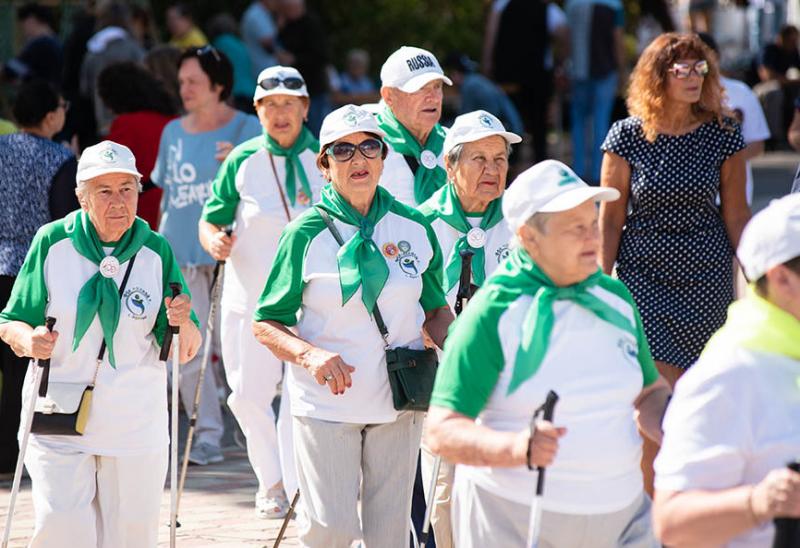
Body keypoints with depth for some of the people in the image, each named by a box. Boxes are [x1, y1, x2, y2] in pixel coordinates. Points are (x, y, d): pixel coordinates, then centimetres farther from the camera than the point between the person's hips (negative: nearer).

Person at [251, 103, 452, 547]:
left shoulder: (414, 227, 4)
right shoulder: (306, 233, -6)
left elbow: (435, 310, 15)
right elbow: (265, 325, -4)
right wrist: (310, 355, -22)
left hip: (398, 403, 3)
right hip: (326, 405, -3)